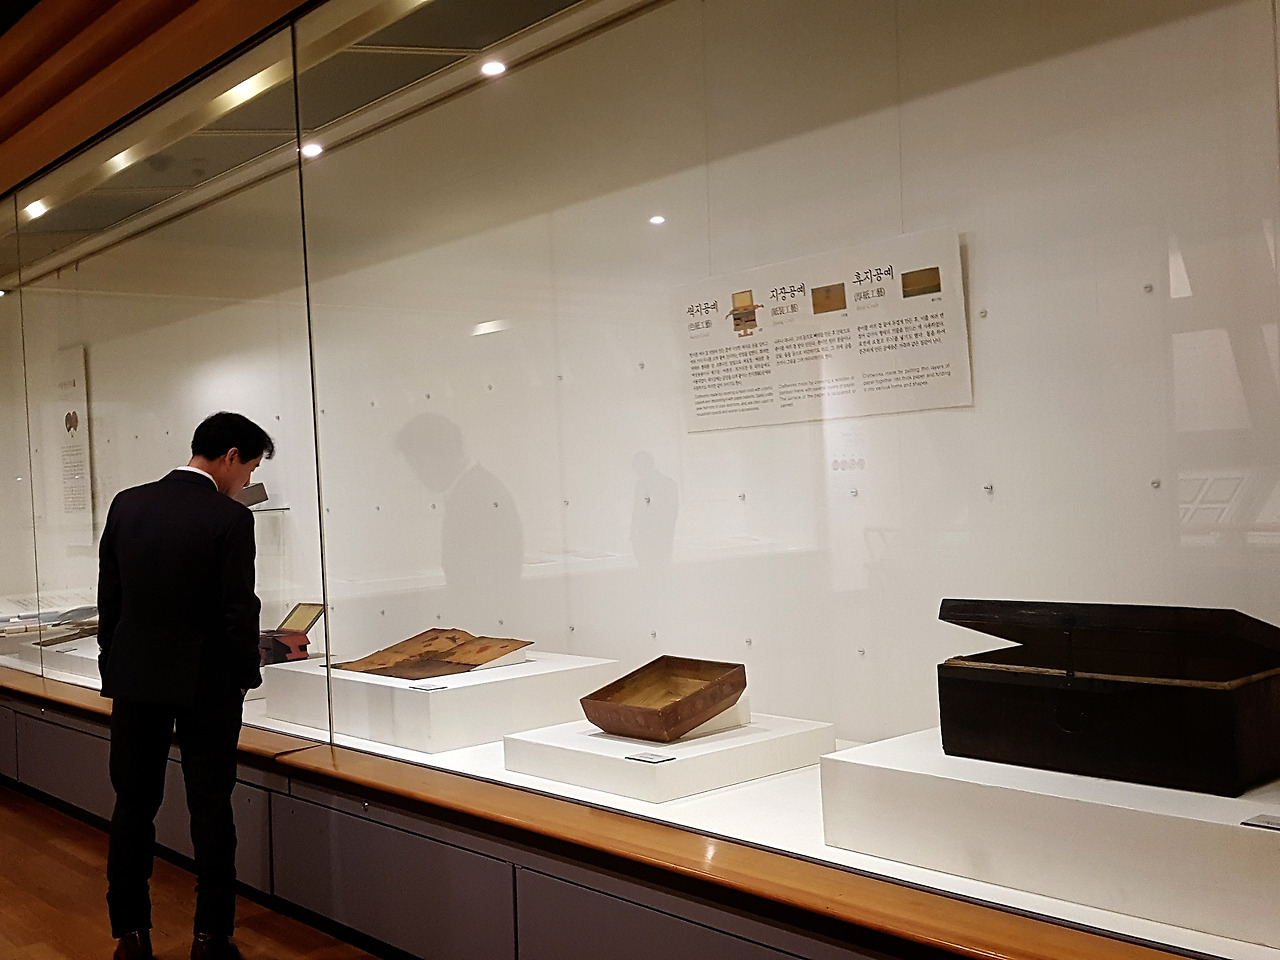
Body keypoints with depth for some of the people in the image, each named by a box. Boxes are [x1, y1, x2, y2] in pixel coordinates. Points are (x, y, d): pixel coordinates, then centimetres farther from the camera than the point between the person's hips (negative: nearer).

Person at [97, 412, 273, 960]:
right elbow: (239, 611, -15)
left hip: (133, 678, 4)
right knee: (210, 811, 7)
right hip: (206, 684, -4)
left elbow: (108, 599, 5)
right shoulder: (230, 519, -15)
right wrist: (245, 678, 1)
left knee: (133, 806, 13)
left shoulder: (126, 505, 0)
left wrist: (114, 668, 15)